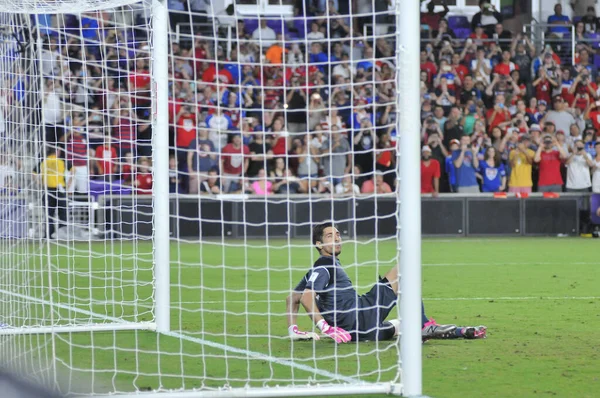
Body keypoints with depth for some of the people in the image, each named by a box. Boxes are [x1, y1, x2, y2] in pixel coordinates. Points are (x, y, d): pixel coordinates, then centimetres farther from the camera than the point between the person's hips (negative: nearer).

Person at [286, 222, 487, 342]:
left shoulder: (330, 265, 22)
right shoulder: (324, 267, -6)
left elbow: (292, 297, 25)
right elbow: (306, 298, -20)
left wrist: (293, 330, 16)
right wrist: (327, 328, -25)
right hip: (362, 318, -9)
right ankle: (425, 326, -6)